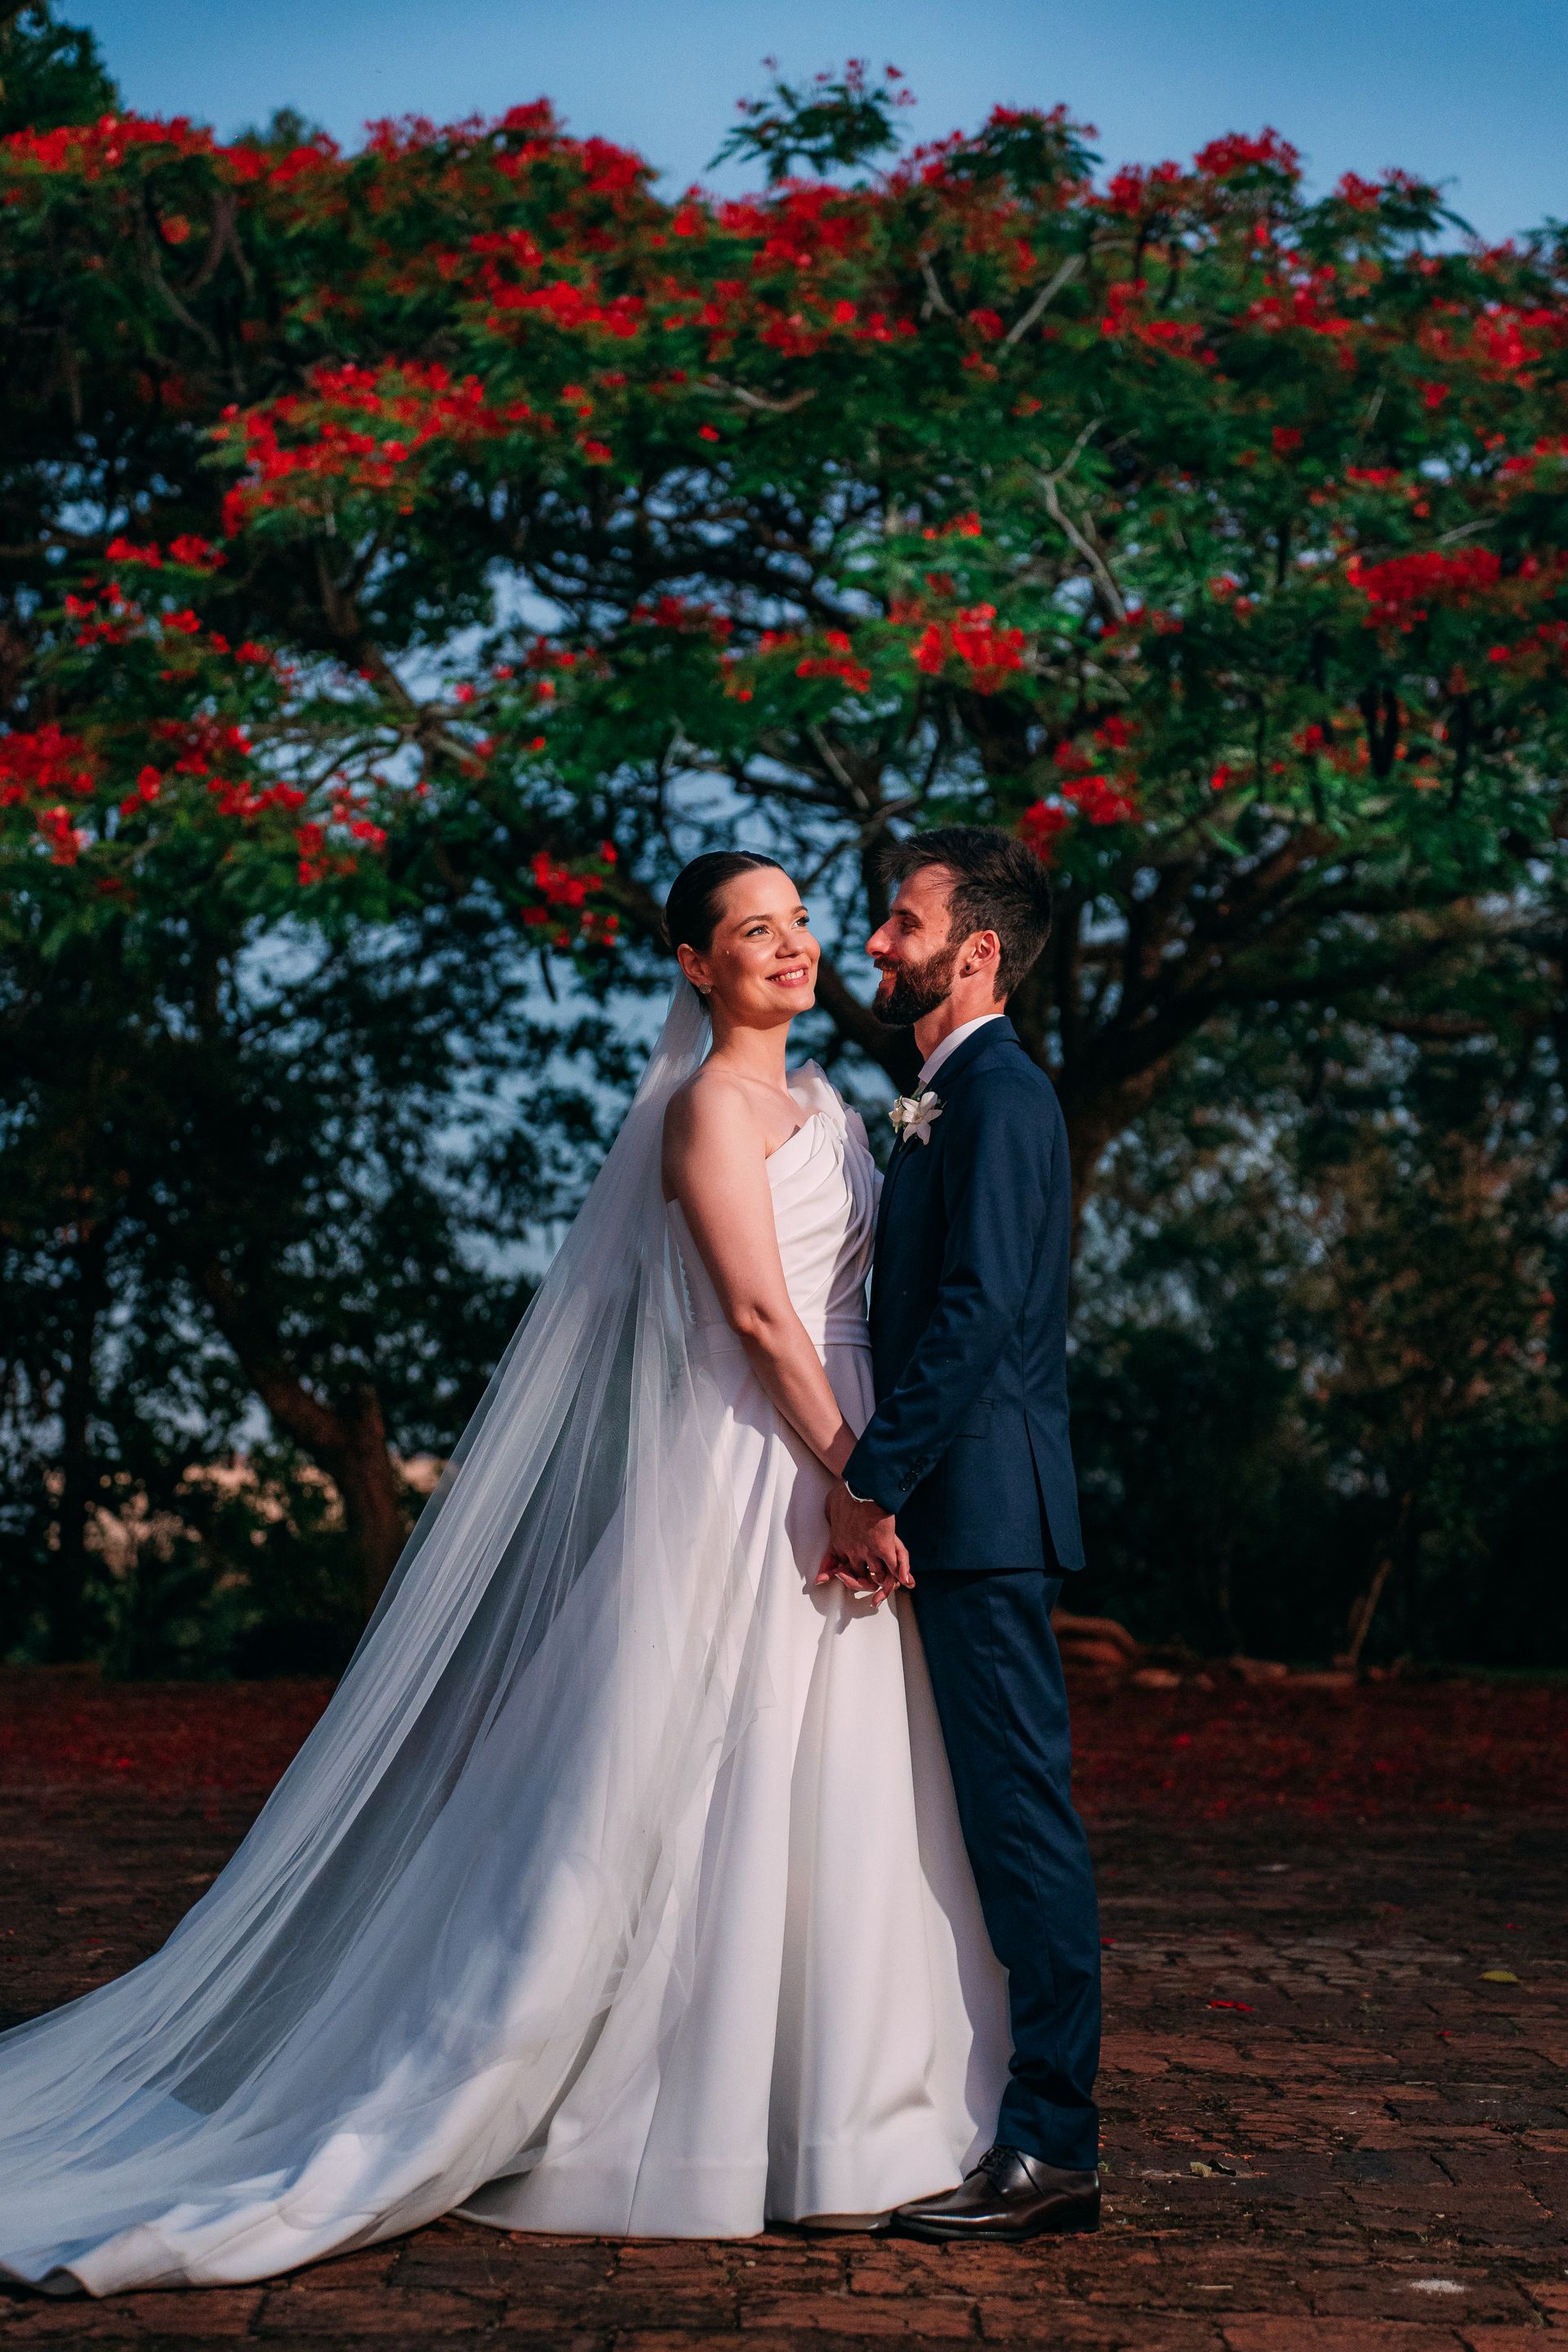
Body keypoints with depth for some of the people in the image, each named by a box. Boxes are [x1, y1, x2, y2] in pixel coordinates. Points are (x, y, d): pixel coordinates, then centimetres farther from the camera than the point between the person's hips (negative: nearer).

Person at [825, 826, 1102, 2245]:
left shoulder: (1000, 1094, -11)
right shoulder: (955, 1097, 20)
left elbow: (977, 1311, -20)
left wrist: (871, 1482, -19)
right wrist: (883, 1480, 17)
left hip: (983, 1505, -10)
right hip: (954, 1509, 10)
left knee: (1022, 1810, -7)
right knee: (994, 1811, 13)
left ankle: (1054, 2146, -2)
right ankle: (1027, 2123, 22)